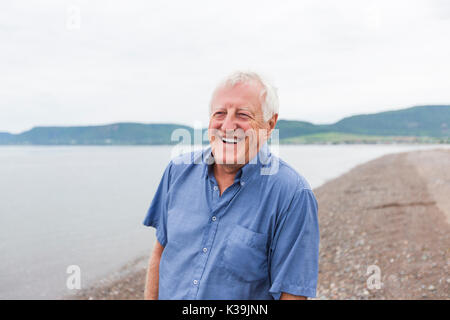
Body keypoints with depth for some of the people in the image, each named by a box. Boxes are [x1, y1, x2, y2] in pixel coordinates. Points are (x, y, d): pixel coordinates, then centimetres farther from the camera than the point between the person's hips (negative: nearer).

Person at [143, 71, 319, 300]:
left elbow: (292, 292, -20)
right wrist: (150, 298, -1)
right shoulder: (179, 170, -7)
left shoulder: (292, 195, -22)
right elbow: (161, 250, 2)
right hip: (170, 294, 4)